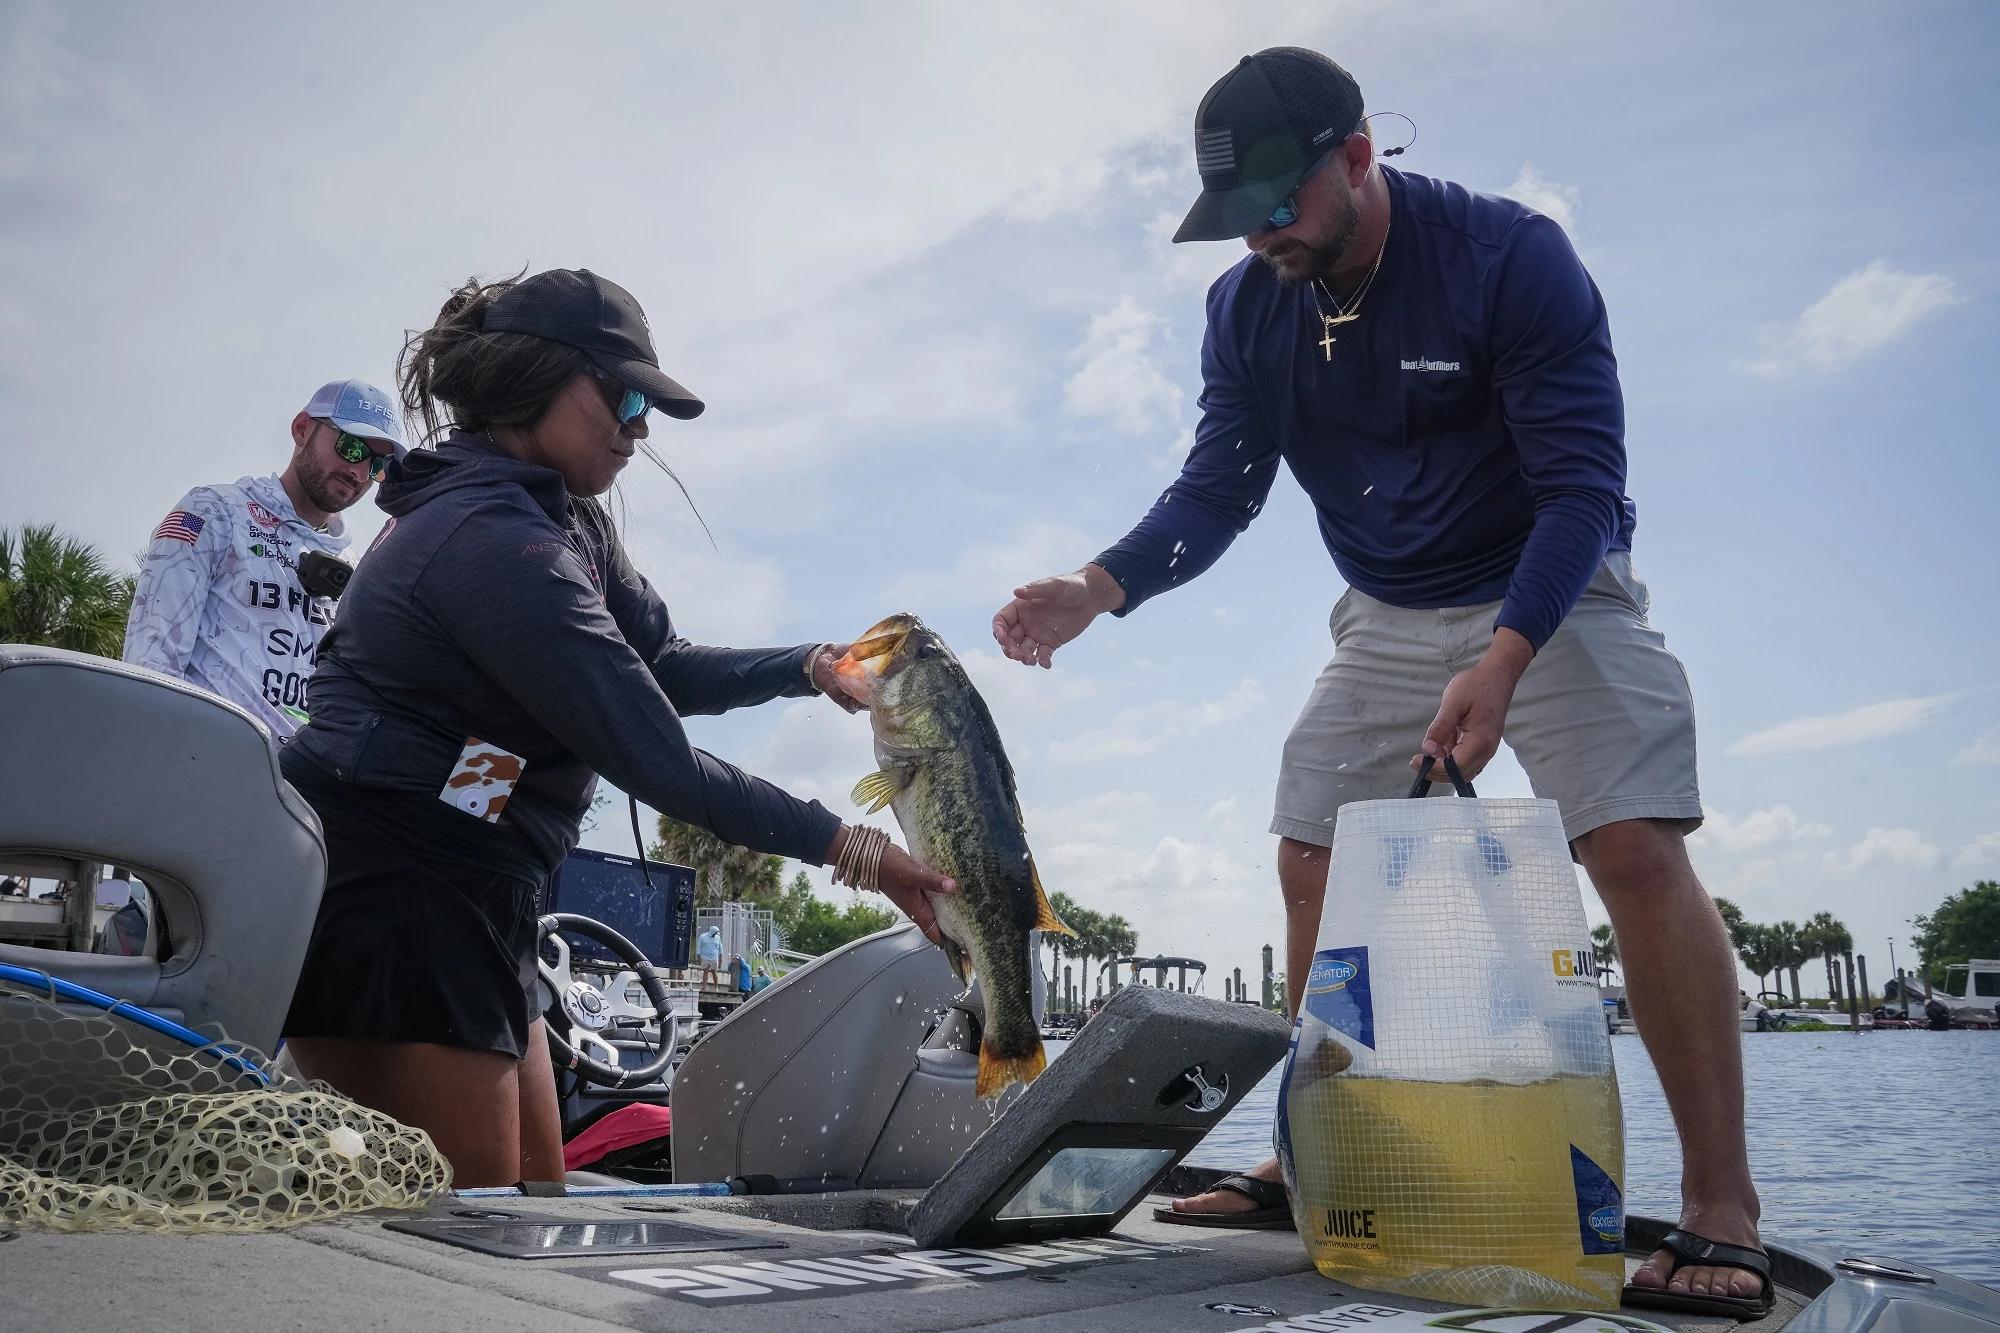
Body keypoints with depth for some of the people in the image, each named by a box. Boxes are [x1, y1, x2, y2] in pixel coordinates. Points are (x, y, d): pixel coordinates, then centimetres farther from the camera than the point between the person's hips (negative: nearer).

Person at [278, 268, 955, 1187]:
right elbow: (657, 762, -23)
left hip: (457, 903, 10)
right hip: (388, 903, -10)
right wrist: (849, 849, -18)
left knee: (533, 1206, 14)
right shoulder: (500, 544, -22)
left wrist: (810, 666, -2)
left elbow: (663, 665, 14)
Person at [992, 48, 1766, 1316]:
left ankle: (1722, 1208, -13)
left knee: (1636, 846, -22)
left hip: (1553, 592, -5)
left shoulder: (1511, 255, -21)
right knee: (1312, 866, 0)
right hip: (1389, 620, 5)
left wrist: (1503, 660, -36)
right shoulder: (1249, 309, -6)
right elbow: (1218, 490, -6)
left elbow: (1583, 485, -23)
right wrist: (1098, 590, -25)